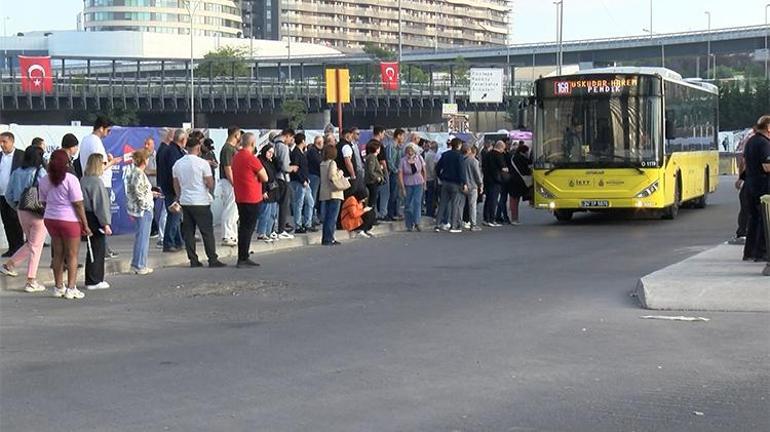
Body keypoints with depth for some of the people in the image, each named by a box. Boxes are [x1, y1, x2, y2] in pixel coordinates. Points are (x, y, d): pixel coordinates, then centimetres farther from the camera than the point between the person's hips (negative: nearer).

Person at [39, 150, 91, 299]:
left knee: (58, 254, 14)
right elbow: (78, 204, -14)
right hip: (69, 220, -6)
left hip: (50, 219, 6)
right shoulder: (70, 179, -14)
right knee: (72, 255, 3)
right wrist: (85, 225, -9)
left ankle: (58, 287, 19)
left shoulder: (44, 180, 4)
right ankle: (71, 289, 2)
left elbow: (44, 202, 9)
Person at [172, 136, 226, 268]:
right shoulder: (202, 163, -11)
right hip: (201, 202, -5)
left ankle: (193, 260, 7)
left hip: (185, 201, 5)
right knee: (207, 232, -1)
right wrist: (211, 192, 12)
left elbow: (176, 185, 14)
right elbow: (210, 184, -9)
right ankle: (212, 260, -1)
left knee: (188, 232, 8)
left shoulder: (177, 164, 6)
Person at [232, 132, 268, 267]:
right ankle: (242, 259, -4)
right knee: (248, 228, -4)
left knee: (243, 228, 14)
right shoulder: (251, 158, -16)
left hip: (240, 198, 8)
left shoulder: (236, 157, 9)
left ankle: (243, 258, 19)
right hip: (252, 199, -8)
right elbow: (265, 178, -12)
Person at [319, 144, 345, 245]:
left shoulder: (322, 164, 12)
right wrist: (339, 174, -5)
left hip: (325, 193, 8)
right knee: (332, 217, -6)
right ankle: (328, 239, -8)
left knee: (327, 217, 12)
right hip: (333, 193, -8)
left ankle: (325, 239, 15)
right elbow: (331, 177, -21)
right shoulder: (332, 163, -11)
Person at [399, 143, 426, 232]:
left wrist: (424, 183, 10)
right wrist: (402, 188, -14)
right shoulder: (403, 160, -10)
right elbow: (400, 175, -10)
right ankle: (409, 225, 10)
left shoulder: (419, 158, -3)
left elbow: (423, 171, 9)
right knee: (408, 205, 2)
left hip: (418, 184, 1)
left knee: (417, 202, -13)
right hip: (407, 184, -1)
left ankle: (416, 223, -17)